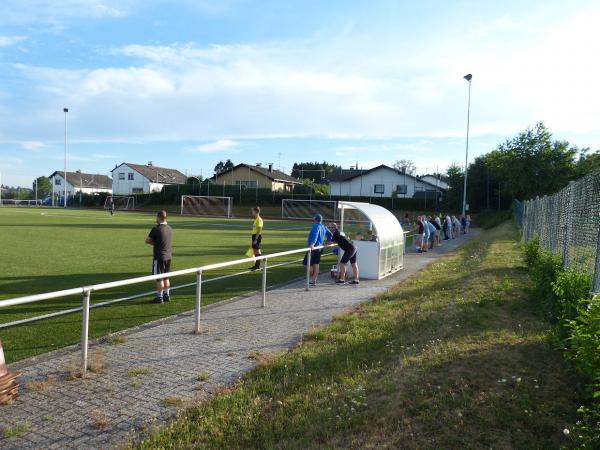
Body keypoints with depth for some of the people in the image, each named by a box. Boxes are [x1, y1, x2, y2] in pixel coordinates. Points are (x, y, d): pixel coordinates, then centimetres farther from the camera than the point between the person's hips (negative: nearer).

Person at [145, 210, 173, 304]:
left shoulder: (156, 229, -16)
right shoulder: (170, 228, 6)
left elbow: (147, 241, -6)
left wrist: (153, 242, 10)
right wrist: (156, 242, 5)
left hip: (159, 257, -7)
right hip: (168, 256, 7)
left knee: (159, 278, 1)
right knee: (166, 277, 16)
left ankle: (159, 297, 7)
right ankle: (166, 295, 22)